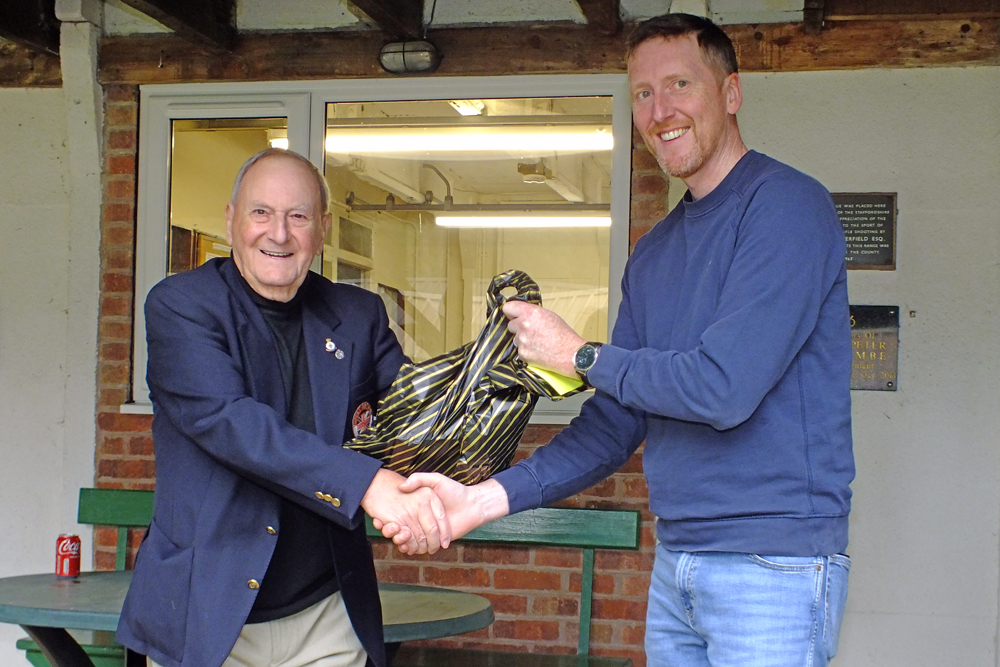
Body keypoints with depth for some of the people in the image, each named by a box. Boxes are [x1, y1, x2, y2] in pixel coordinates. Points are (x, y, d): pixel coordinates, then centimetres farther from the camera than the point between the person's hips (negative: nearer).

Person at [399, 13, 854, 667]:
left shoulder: (786, 204, -12)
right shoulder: (653, 253, 13)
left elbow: (725, 386, -22)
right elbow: (617, 422, 12)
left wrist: (580, 354, -7)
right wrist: (489, 498, -1)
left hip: (774, 565, -7)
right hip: (676, 562, 7)